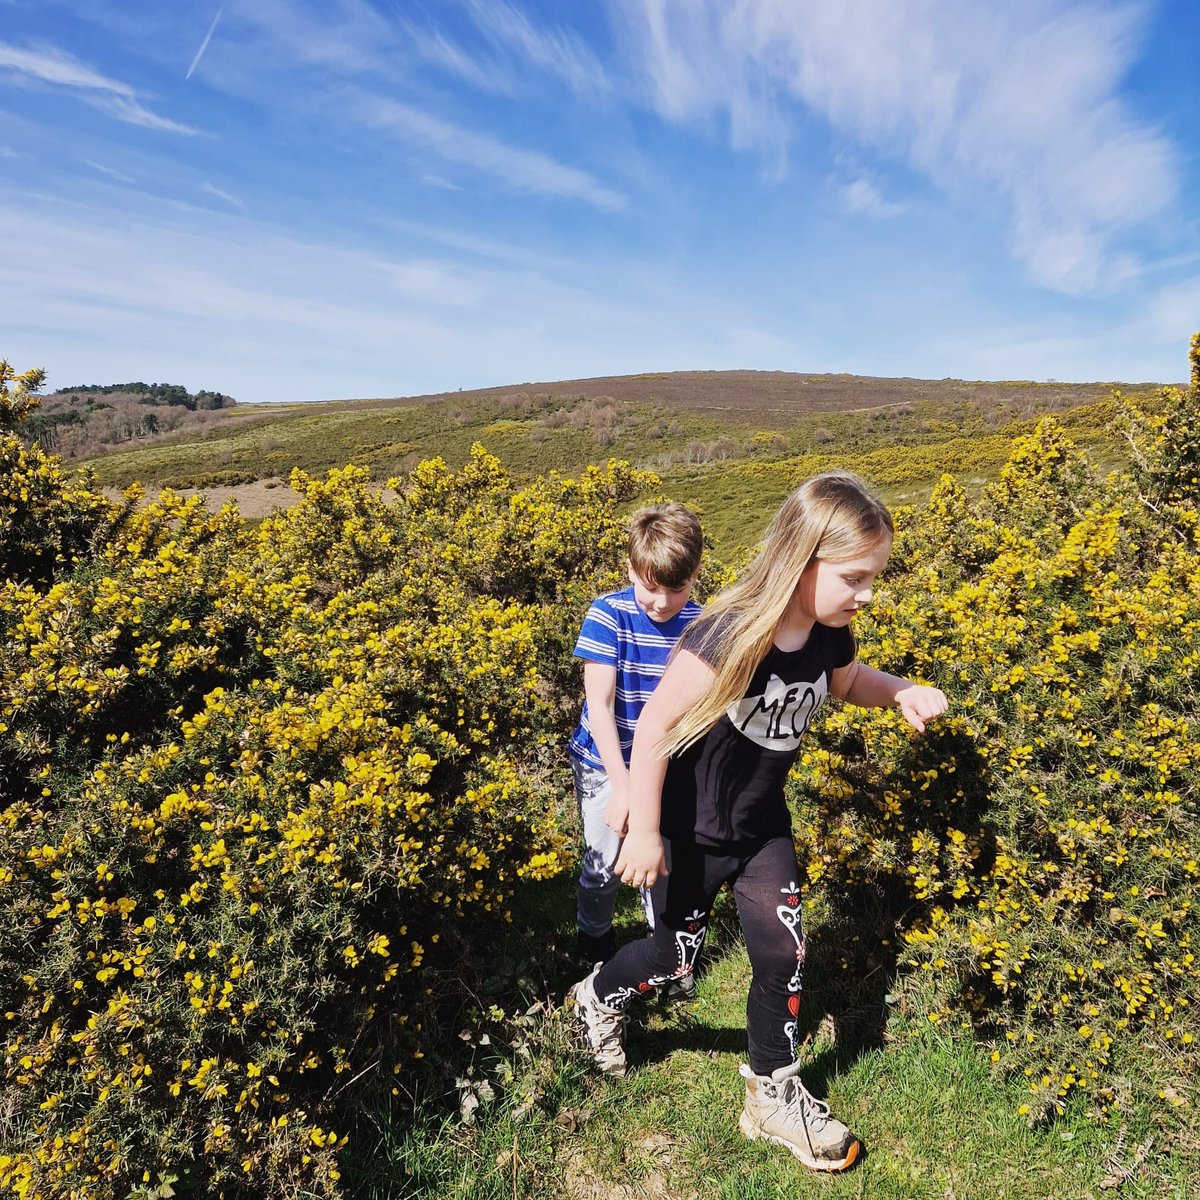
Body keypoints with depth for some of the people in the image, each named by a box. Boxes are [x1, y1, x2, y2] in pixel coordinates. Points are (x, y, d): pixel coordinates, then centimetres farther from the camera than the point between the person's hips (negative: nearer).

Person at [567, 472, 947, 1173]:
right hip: (692, 830, -5)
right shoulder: (729, 639, -33)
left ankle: (774, 1095, 32)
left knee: (785, 954, 8)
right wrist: (644, 832, -22)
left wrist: (901, 693, -7)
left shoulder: (830, 636, -11)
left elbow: (846, 683, 14)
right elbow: (656, 727, -26)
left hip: (763, 824, 6)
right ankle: (600, 995, 45)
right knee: (678, 957, 13)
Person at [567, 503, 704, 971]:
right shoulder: (608, 615, -19)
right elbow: (599, 705, -21)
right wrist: (622, 785, -27)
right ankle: (594, 943, 37)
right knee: (604, 864, 7)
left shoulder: (700, 622, -11)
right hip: (606, 764, -2)